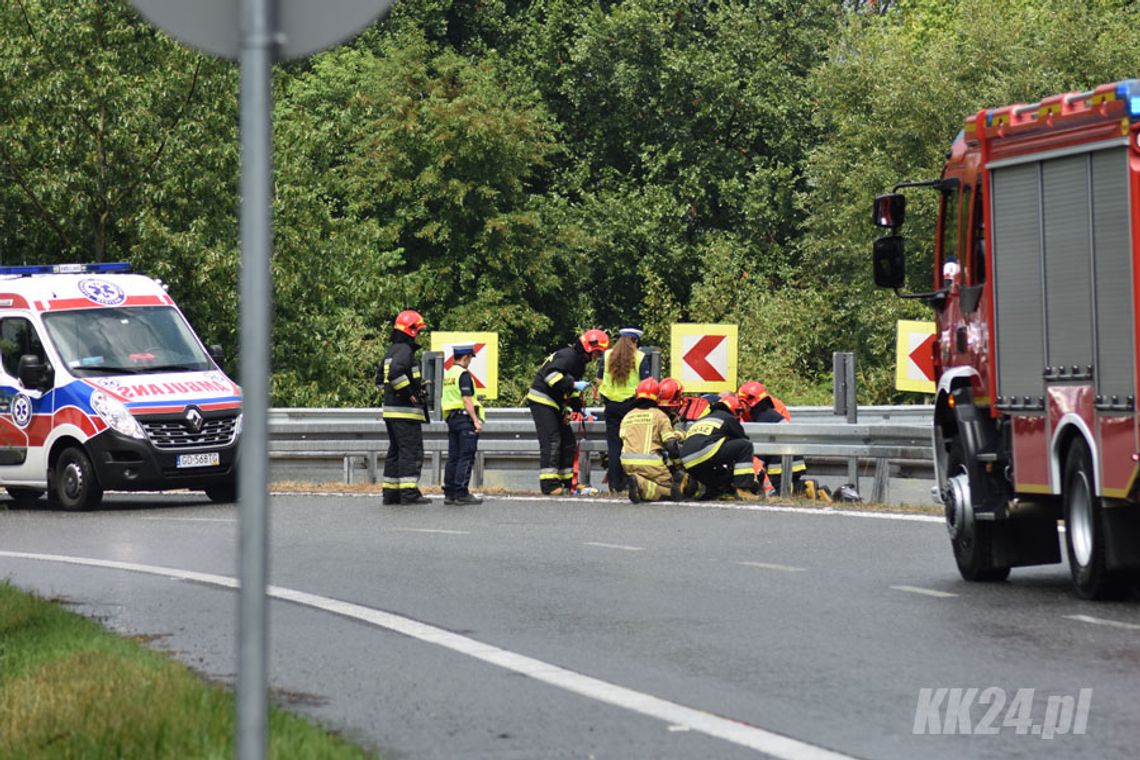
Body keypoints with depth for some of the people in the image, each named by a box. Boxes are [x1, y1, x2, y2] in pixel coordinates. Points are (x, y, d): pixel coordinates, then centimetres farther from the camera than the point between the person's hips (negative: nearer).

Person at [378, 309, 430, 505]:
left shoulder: (391, 351, 17)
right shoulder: (404, 351, -13)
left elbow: (380, 377, 26)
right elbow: (396, 372, -30)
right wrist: (409, 393, -20)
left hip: (391, 409, 10)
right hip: (406, 411, -10)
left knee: (395, 451, 14)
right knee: (411, 451, -9)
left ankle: (390, 491, 14)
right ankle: (409, 492, -13)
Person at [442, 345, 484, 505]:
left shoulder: (447, 375, 15)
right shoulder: (463, 374, -11)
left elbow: (442, 401, 19)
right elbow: (466, 399, -18)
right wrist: (476, 420, -18)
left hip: (451, 419, 9)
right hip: (465, 418, -9)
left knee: (453, 457, 10)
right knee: (466, 457, -7)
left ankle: (449, 494, 10)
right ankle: (461, 494, -10)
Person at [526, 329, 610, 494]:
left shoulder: (579, 361, 16)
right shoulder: (568, 355, -16)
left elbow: (572, 392, 23)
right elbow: (550, 374, -30)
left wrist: (580, 409, 12)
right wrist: (573, 385, -31)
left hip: (555, 404, 10)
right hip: (541, 400, -10)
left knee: (568, 442, 10)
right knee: (551, 442, -15)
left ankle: (568, 482, 16)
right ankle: (549, 485, -17)